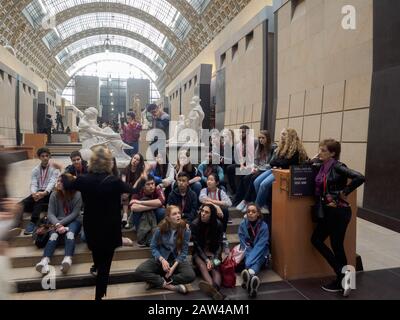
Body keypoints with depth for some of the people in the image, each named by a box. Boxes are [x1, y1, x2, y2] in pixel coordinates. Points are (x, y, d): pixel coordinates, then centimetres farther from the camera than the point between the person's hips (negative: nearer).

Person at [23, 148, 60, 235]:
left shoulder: (54, 169, 1)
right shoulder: (35, 170, 13)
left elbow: (52, 183, -13)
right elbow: (33, 184, 2)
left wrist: (45, 193, -33)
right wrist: (34, 193, -23)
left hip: (49, 193, -4)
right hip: (38, 193, 4)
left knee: (39, 200, -36)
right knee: (24, 203, -24)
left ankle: (33, 222, -37)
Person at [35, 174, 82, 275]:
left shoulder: (77, 195, -6)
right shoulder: (54, 195, 1)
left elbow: (75, 214, -9)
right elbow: (50, 214, -5)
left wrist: (61, 223, -19)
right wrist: (57, 224, -23)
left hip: (73, 221, -2)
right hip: (57, 222, 2)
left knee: (70, 233, -34)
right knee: (54, 235, -30)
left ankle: (68, 259, -56)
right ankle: (45, 260, -50)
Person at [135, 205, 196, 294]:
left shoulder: (185, 230, -12)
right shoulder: (160, 229, -11)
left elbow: (184, 251, -8)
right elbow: (153, 247, -3)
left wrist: (174, 266, -20)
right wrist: (162, 260, -21)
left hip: (178, 259, 0)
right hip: (161, 258, 0)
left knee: (190, 276, -31)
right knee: (139, 271, -25)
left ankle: (157, 282, -17)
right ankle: (170, 286, -20)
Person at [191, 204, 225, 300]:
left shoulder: (218, 224, -8)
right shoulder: (195, 224, -11)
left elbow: (219, 244, -4)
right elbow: (197, 245, -10)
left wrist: (215, 259, -18)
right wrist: (206, 259, -21)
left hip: (213, 253, 1)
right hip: (199, 253, -1)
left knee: (215, 268, -29)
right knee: (202, 266, -32)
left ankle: (215, 288, -59)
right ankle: (214, 290, -59)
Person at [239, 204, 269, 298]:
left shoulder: (264, 226, -11)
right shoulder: (243, 224, -6)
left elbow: (260, 245, -20)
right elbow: (243, 243, -9)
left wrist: (251, 257, -32)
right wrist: (249, 256, -23)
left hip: (260, 253, -1)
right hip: (247, 252, 1)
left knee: (257, 260, -36)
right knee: (254, 261, -34)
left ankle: (249, 275, -69)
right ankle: (252, 277, -68)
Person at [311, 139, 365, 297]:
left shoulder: (337, 166, -14)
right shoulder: (323, 166, 8)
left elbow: (359, 178, -25)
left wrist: (344, 192, -17)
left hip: (339, 211, -9)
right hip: (328, 211, 9)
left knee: (337, 245, 0)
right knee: (316, 239, 12)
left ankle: (342, 279, 19)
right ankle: (342, 276, 22)